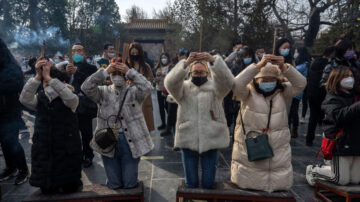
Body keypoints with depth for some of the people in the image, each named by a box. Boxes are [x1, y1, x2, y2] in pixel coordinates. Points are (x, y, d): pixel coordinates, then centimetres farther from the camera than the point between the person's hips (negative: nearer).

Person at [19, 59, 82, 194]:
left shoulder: (69, 101, -7)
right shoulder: (39, 99, 1)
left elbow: (71, 98, -32)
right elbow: (24, 99, -20)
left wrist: (48, 76, -33)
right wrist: (38, 76, -31)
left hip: (67, 152, -3)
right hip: (43, 152, 3)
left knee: (70, 189, 7)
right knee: (47, 191, 11)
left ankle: (75, 181, 39)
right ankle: (52, 184, 42)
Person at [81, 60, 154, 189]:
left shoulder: (133, 92, 2)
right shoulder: (104, 92, 7)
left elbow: (147, 87, -18)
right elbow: (86, 87, -10)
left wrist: (129, 71, -15)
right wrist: (105, 72, -13)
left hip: (130, 143, -1)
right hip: (107, 142, 1)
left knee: (130, 184, 9)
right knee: (113, 185, 11)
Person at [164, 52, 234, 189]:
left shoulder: (215, 87, 4)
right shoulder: (183, 88, 4)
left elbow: (227, 80, -17)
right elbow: (170, 83, -17)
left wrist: (213, 60, -34)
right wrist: (185, 63, -33)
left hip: (211, 140, 0)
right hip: (188, 140, 0)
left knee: (208, 183, 10)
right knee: (191, 183, 12)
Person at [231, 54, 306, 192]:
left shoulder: (281, 92, 3)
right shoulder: (249, 93, -5)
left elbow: (300, 84, -11)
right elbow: (237, 85, -25)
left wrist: (284, 67, -27)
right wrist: (258, 65, -32)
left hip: (278, 153, 3)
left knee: (278, 186, 14)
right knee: (248, 185, 9)